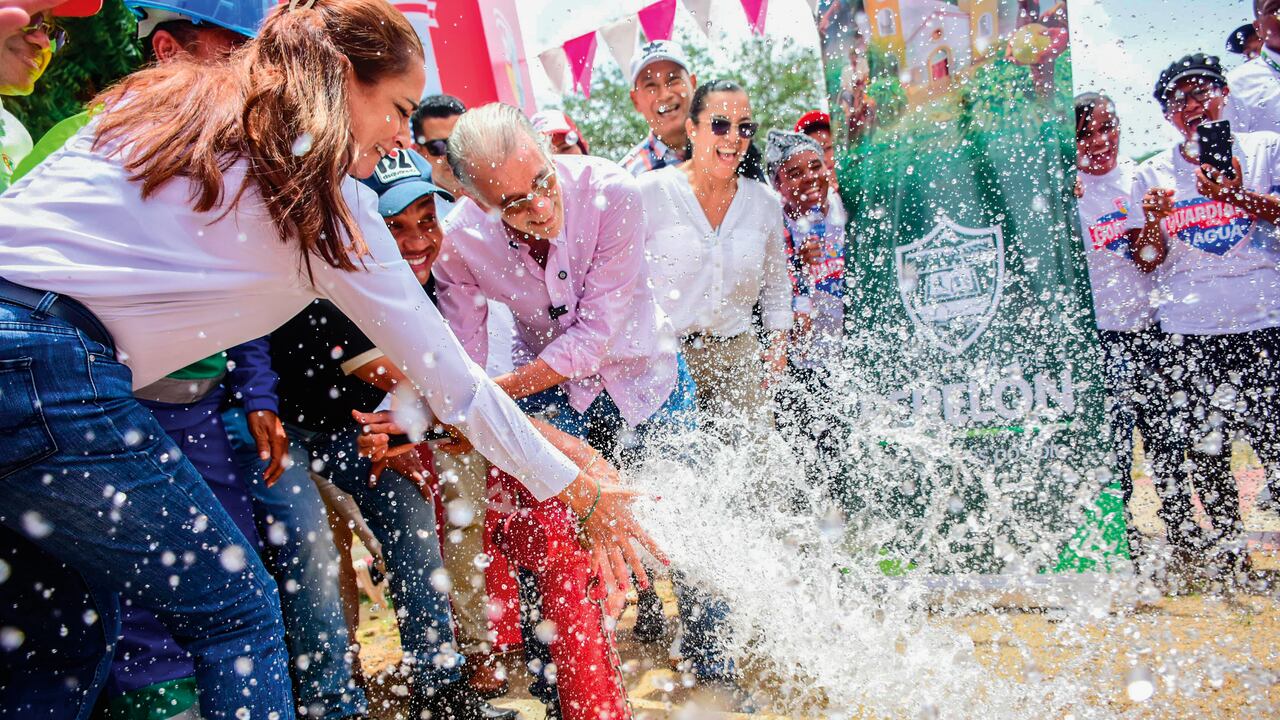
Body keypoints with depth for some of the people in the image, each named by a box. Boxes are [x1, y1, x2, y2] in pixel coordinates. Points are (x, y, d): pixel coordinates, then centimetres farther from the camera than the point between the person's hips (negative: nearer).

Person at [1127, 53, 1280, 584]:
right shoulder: (1152, 176, 10)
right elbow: (1147, 262, 6)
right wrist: (1154, 222, -13)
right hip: (1188, 329, 2)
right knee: (1203, 442, 3)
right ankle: (1226, 543, 16)